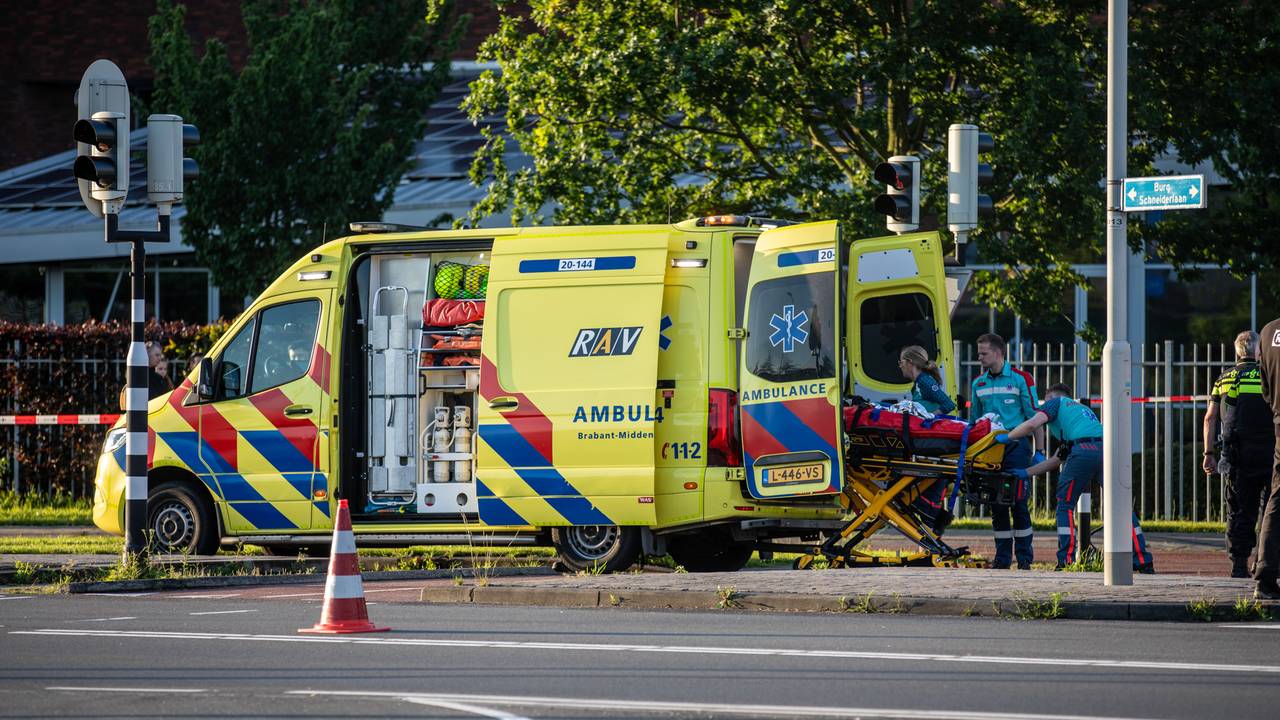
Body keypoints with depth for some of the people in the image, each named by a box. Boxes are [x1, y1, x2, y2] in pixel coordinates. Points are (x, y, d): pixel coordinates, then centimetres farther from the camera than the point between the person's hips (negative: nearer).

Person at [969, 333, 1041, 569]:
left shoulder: (1021, 379, -1)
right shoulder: (978, 383, 13)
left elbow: (1034, 417, -1)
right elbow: (973, 421, 20)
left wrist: (1039, 452, -6)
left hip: (1016, 447, -4)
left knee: (1019, 503, -6)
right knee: (997, 506, 4)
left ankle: (1024, 559, -1)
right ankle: (1002, 558, 9)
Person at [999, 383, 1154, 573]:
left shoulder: (1056, 402, 23)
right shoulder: (1082, 409, 42)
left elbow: (1032, 424, 1)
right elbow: (1058, 460, 40)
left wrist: (1006, 437, 18)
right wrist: (1026, 473, 43)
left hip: (1083, 452, -6)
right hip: (1108, 448, 6)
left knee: (1065, 506, 8)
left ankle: (1067, 561, 0)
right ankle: (1142, 561, 3)